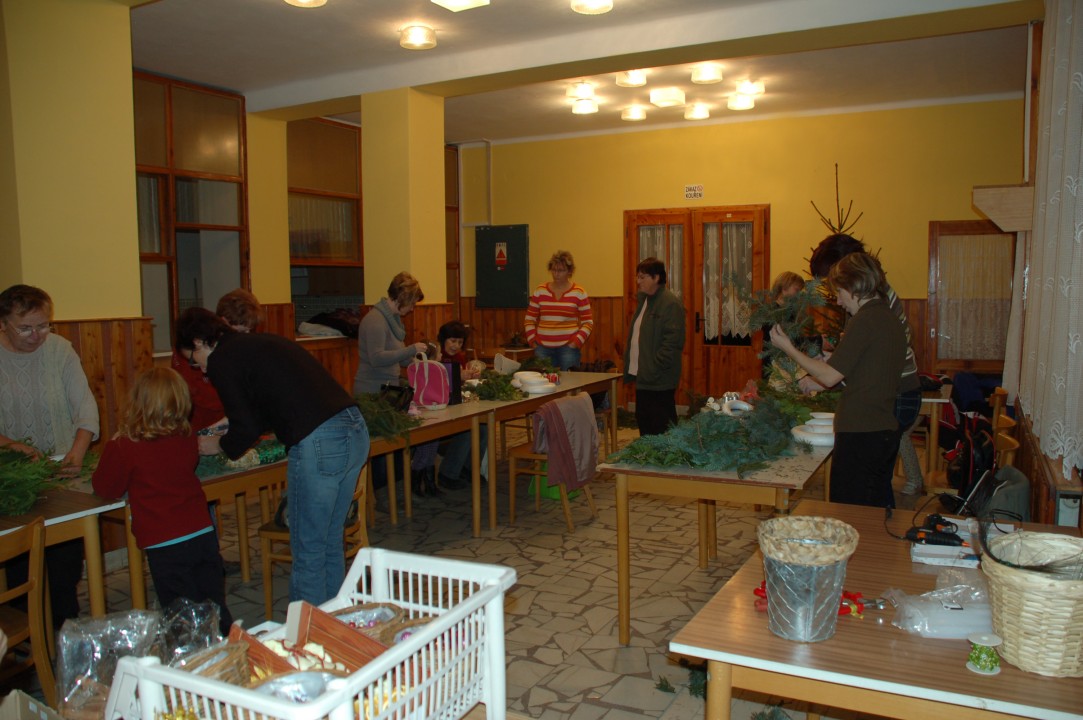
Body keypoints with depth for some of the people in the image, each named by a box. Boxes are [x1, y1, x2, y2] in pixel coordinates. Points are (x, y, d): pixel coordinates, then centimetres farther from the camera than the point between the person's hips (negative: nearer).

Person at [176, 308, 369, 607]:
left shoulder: (221, 360, 0)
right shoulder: (262, 341, 24)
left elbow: (246, 430, -2)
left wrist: (219, 445, 19)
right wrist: (228, 434, 42)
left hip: (318, 445, -9)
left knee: (308, 553, 6)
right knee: (331, 544, 21)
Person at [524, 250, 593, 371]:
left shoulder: (579, 293, 1)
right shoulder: (540, 291, 8)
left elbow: (588, 322, 2)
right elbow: (530, 319, 13)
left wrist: (576, 342, -7)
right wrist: (532, 341, 3)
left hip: (568, 347, -2)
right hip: (543, 347, 2)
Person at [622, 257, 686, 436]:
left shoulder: (671, 303, -14)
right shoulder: (643, 299, 15)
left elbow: (673, 341, -20)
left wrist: (654, 368, -21)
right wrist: (629, 366, 12)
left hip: (660, 381, -9)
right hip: (642, 376, 9)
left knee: (661, 428, -2)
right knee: (644, 422, 16)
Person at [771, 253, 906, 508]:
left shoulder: (864, 321, -15)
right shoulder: (892, 320, 13)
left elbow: (830, 377, -14)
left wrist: (788, 348, -4)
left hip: (859, 434, -9)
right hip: (887, 431, 9)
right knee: (880, 510, 16)